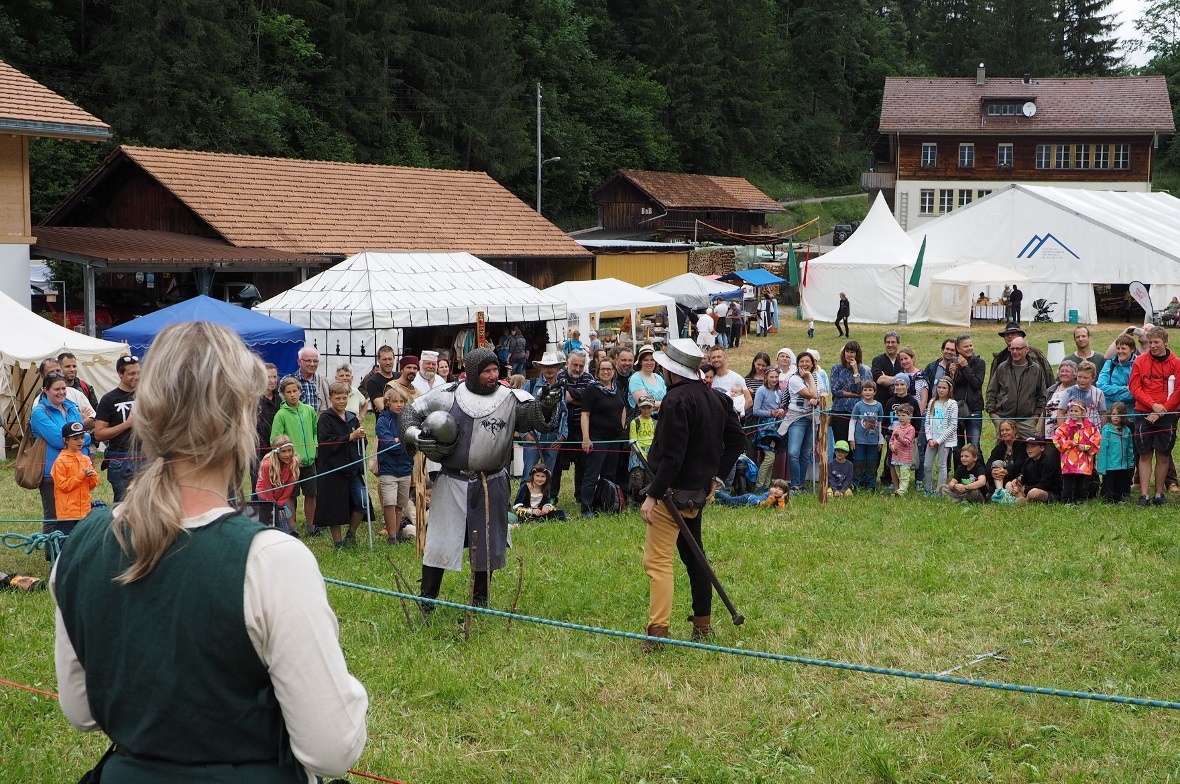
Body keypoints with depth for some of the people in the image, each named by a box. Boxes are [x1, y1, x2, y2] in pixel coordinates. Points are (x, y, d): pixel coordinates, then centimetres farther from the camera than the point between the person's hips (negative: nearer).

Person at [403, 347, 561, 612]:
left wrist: (546, 405, -39)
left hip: (492, 484, 1)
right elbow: (410, 412, 6)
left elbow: (536, 416, -17)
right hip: (453, 482, -1)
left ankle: (480, 599, 29)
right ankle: (427, 600, 13)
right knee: (439, 541, 1)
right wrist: (416, 436, -12)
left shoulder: (510, 399, -3)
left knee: (486, 543, 12)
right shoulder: (447, 396, -3)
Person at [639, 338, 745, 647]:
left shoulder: (676, 400, -18)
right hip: (700, 490, 9)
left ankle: (658, 631, -17)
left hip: (674, 491, -9)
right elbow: (737, 438, 15)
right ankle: (703, 624, 26)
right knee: (693, 556, 19)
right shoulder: (714, 398, 9)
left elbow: (672, 456, -23)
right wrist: (717, 476, 15)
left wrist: (652, 495, -21)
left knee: (657, 561, -9)